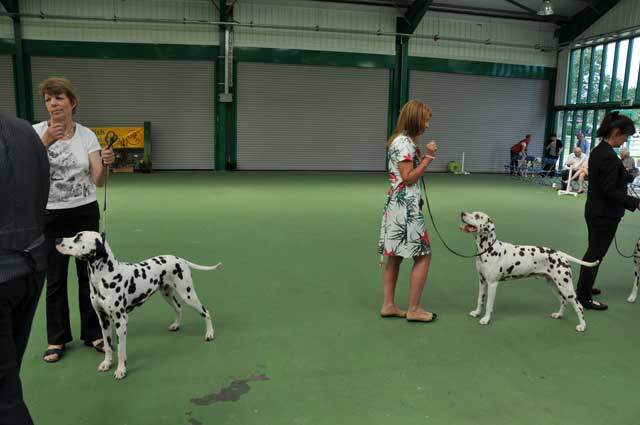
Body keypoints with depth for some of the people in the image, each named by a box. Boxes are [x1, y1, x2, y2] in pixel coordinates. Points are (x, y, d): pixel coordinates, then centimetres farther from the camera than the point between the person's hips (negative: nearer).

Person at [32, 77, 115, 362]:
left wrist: (105, 164, -30)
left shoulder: (87, 135, -3)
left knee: (89, 274, 9)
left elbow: (98, 181, -9)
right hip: (50, 216, -1)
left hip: (86, 213, 1)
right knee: (55, 280, 8)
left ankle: (92, 333, 24)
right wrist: (45, 142, -28)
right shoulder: (37, 132, -6)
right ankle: (57, 339, 25)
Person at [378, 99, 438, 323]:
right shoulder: (404, 142, -15)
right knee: (423, 256, -2)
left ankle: (388, 305, 18)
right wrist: (428, 157, -13)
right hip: (405, 207, -10)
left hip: (397, 206, 10)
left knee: (395, 256, 12)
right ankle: (414, 309, 6)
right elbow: (408, 178, -17)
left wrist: (426, 156, 9)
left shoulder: (402, 140, 16)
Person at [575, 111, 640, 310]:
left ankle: (584, 287, 37)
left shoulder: (597, 151, 7)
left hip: (594, 210, 10)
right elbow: (610, 191, -24)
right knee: (595, 255, 1)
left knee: (593, 252, 22)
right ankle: (584, 298, 11)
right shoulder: (610, 156, -22)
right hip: (605, 214, -10)